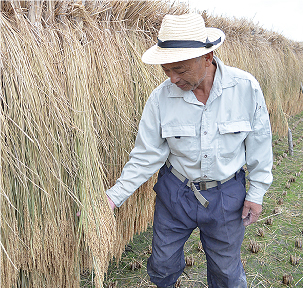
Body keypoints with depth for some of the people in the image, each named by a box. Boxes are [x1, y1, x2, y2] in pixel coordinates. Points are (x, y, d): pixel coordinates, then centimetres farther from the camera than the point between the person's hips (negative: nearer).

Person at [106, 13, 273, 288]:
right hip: (175, 193, 1)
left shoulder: (246, 87, -17)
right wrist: (115, 195, -17)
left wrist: (256, 193, -1)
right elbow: (147, 154, -10)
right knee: (162, 265, 17)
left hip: (227, 195, 0)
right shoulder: (161, 97, -15)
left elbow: (259, 142, -5)